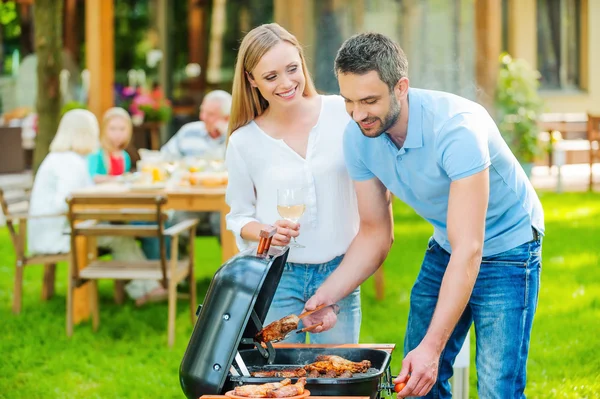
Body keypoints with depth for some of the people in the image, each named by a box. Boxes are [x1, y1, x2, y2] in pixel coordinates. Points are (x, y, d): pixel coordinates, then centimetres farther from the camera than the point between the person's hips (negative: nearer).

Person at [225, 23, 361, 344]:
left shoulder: (342, 113, -4)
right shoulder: (244, 142, -3)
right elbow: (238, 216, 6)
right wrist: (268, 232, -13)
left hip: (338, 272, 0)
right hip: (276, 278, 0)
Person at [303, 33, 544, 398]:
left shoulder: (457, 128, -34)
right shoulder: (358, 137, -14)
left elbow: (468, 251, -36)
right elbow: (376, 234, -2)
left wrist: (432, 346, -42)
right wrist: (326, 295, -19)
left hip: (506, 250, -6)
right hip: (445, 248, 6)